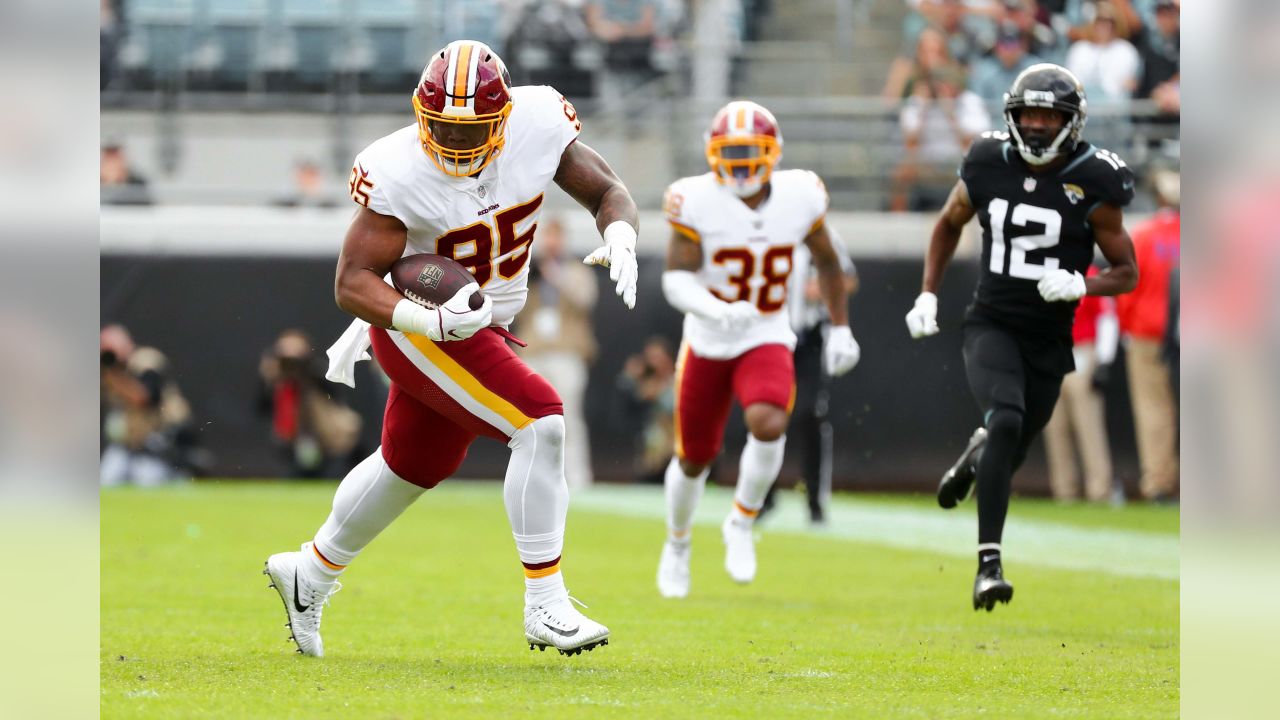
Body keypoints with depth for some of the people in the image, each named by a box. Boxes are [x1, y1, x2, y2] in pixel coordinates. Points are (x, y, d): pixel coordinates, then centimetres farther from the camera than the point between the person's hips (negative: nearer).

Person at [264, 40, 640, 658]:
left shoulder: (539, 125, -15)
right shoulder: (398, 172, -27)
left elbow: (608, 193, -3)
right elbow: (353, 282, -25)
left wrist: (619, 241, -25)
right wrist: (430, 321, -41)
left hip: (486, 327, 7)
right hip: (419, 329, -7)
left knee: (414, 464, 25)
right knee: (542, 424, -23)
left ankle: (310, 575, 48)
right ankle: (545, 609, -16)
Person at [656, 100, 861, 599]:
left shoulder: (798, 196, -9)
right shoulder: (697, 202, -17)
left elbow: (826, 261, 9)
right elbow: (676, 278, -23)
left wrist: (841, 329, 9)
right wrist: (717, 310, -41)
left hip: (767, 341, 0)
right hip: (707, 343, 0)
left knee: (769, 425, -29)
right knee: (693, 459, 11)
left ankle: (741, 524, -4)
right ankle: (677, 545, 41)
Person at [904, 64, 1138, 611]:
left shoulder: (1092, 185, -8)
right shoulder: (989, 166, -3)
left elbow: (1127, 272, -1)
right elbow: (950, 223, 18)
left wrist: (1079, 286, -21)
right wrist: (927, 295, 10)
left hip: (1049, 339, 1)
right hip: (992, 325, -1)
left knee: (1008, 455, 11)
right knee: (1006, 422, -27)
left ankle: (975, 457, 52)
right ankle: (989, 564, -26)